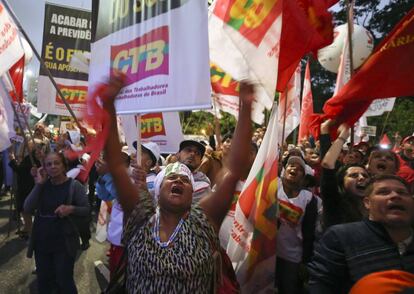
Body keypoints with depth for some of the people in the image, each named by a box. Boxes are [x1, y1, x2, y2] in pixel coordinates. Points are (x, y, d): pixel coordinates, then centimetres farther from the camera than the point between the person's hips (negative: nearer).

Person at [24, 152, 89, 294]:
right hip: (41, 241, 5)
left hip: (64, 242, -5)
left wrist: (71, 208, -28)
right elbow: (27, 209, -8)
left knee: (64, 281, 5)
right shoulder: (42, 185, 2)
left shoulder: (74, 185, -11)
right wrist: (38, 184, -13)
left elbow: (86, 209, -9)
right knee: (43, 280, 20)